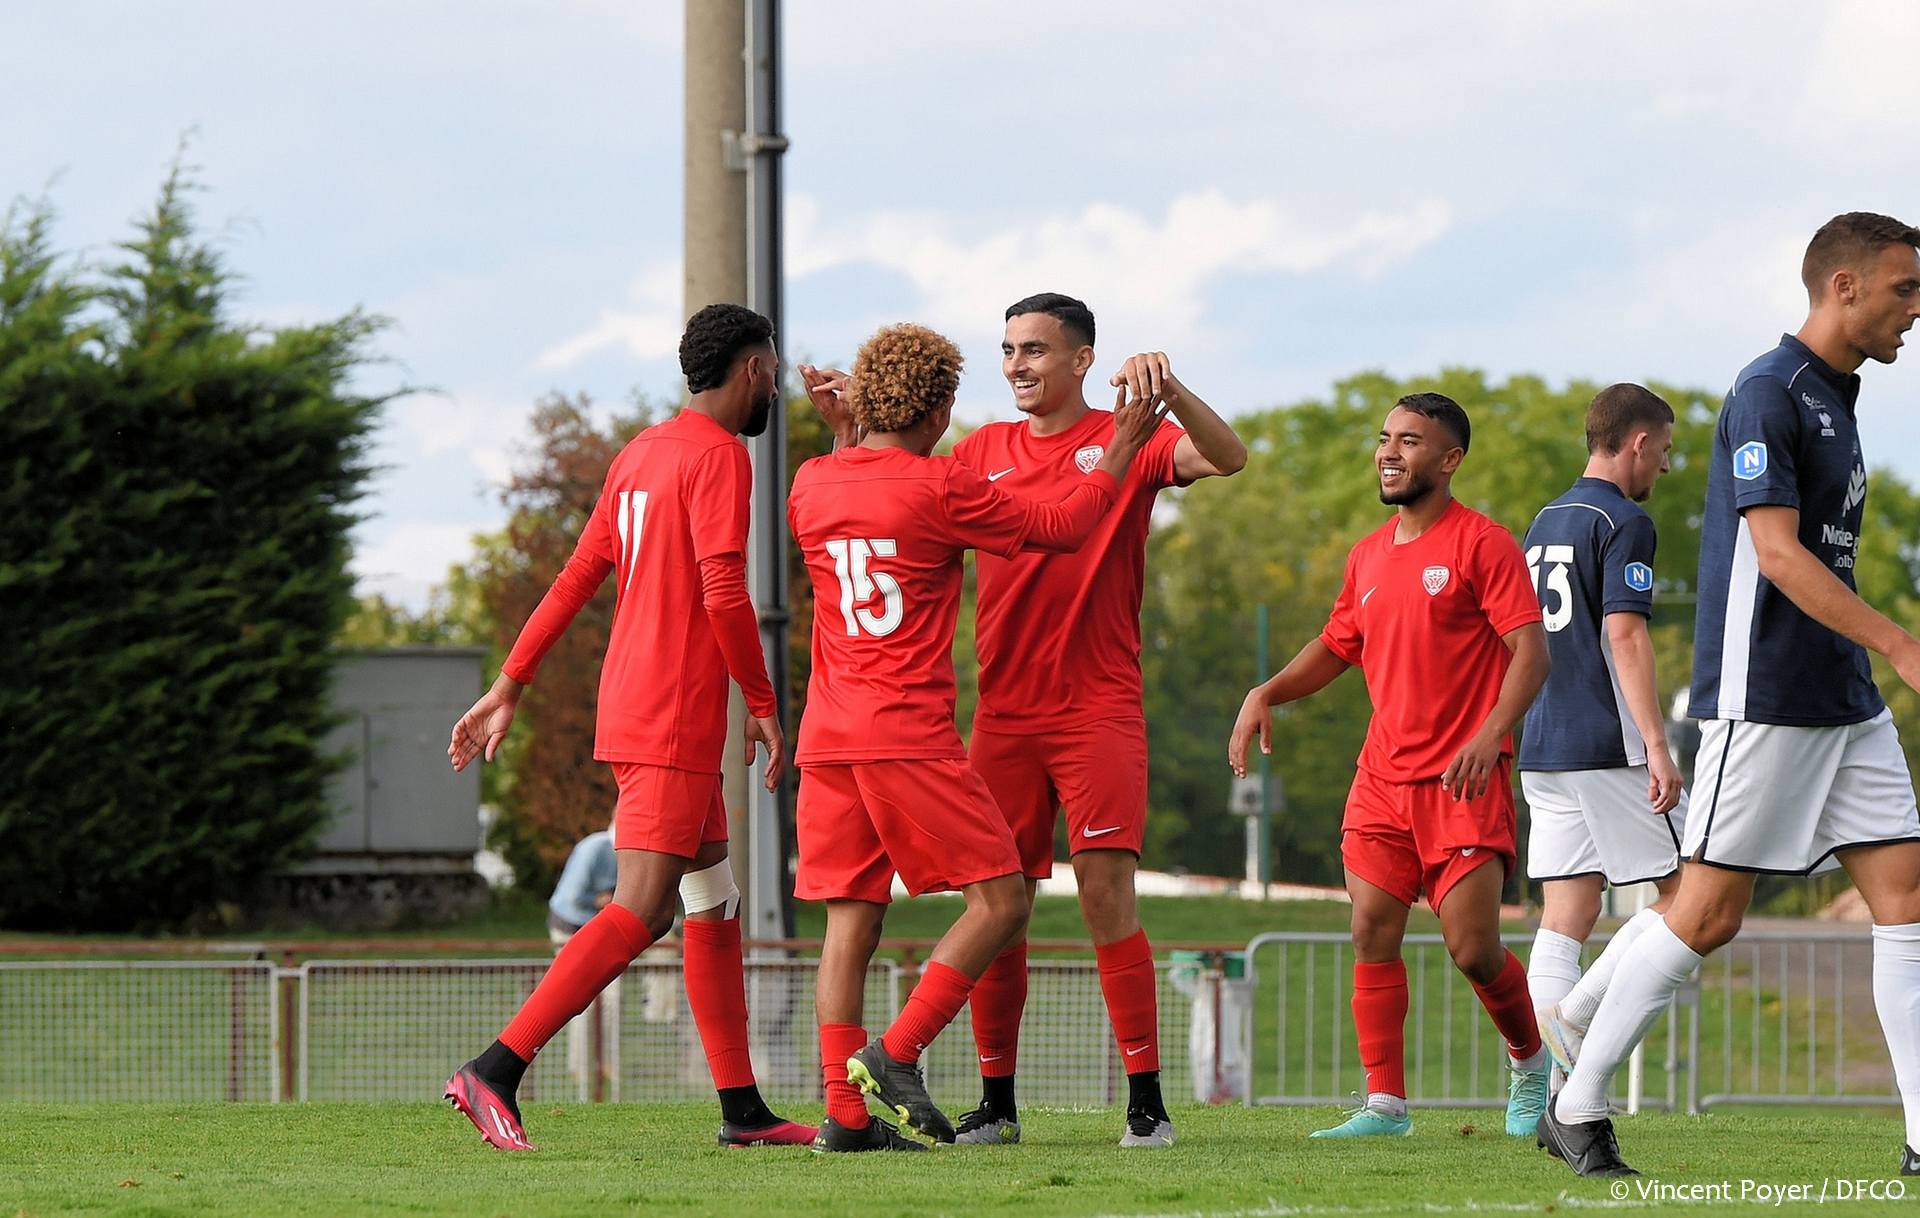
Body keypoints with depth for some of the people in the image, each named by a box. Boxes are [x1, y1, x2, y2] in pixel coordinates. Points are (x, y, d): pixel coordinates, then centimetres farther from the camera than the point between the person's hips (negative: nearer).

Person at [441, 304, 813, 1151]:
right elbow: (724, 591, -18)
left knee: (715, 905, 14)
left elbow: (576, 579, 16)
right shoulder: (718, 456, -10)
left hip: (632, 709, 10)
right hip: (675, 721, -10)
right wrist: (763, 703, -9)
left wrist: (510, 686, 16)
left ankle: (743, 1108, 17)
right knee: (638, 913, -14)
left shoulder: (640, 454, 16)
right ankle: (495, 1072, -21)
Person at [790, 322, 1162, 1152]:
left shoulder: (812, 484, 9)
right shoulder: (939, 487, -8)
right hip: (909, 735, -7)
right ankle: (894, 1055, -11)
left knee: (850, 921, 6)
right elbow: (1058, 529, 3)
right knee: (1001, 900, 0)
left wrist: (844, 437, 33)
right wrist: (1119, 452, 16)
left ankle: (845, 1112, 0)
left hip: (827, 740, 7)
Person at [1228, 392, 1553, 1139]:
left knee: (1473, 948, -10)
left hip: (1463, 781, -6)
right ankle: (1385, 1103, -1)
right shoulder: (1369, 556, 14)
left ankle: (1530, 1060, 18)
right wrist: (1266, 695, 10)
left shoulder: (1482, 544, -6)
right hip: (1383, 775, 6)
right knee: (1372, 933, -4)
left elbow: (1530, 652, -11)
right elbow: (1337, 647, 26)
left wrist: (1491, 734, -25)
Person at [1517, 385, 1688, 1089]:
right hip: (1609, 746, -8)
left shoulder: (1545, 523, 19)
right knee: (1687, 895, 0)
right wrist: (1657, 746, -20)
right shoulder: (1624, 521, -8)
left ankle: (1560, 1091, -4)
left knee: (1566, 917, 4)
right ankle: (1573, 1012, -12)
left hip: (1542, 748, 8)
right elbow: (1624, 635, -17)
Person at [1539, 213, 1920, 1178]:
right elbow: (1779, 556, -21)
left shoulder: (1834, 400, 16)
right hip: (1762, 694, -9)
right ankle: (1576, 1110, 5)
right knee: (1707, 913, -6)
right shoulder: (1768, 394, -12)